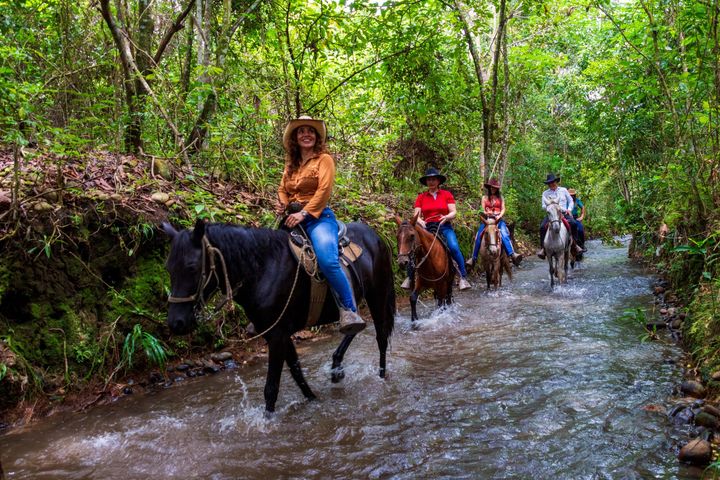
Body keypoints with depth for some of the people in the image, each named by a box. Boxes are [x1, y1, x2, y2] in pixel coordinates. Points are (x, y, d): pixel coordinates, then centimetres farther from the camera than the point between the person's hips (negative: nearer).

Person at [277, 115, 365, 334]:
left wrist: (304, 214, -20)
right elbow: (283, 188, 24)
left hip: (318, 216, -7)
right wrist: (282, 203, 0)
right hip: (293, 218, 7)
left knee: (328, 261, -31)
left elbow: (324, 190, -11)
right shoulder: (291, 164, 21)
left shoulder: (324, 159, 1)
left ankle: (349, 312, -26)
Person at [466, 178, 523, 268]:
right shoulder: (485, 197, 14)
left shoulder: (500, 197, 14)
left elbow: (503, 209, 7)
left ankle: (512, 254, -39)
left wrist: (499, 216, -12)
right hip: (487, 219, 1)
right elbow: (483, 210, 10)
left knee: (504, 234, -26)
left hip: (498, 219, -1)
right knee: (478, 236, -16)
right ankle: (473, 258, -10)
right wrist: (486, 213, -14)